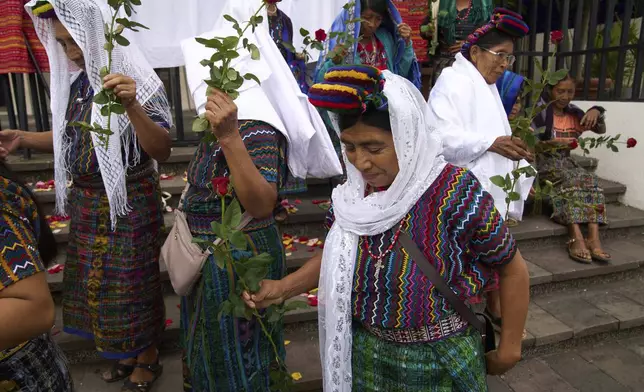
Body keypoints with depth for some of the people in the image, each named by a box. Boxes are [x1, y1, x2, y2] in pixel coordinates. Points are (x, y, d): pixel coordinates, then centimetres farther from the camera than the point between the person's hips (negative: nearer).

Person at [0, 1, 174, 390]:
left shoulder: (134, 77, -16)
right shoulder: (73, 80, 4)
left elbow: (162, 150, -23)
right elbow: (71, 137, 14)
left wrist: (132, 106, -37)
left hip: (130, 203, -7)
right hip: (87, 202, 7)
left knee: (134, 282, 7)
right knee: (101, 282, 18)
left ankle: (148, 357, 31)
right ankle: (127, 351, 41)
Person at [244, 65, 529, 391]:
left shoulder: (454, 191, -25)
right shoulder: (355, 192, -9)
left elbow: (512, 269, -12)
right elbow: (337, 254, 6)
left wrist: (509, 348, -2)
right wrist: (284, 287, -9)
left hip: (437, 361, -4)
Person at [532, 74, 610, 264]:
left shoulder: (573, 113, 15)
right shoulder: (541, 110, -3)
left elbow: (601, 130, 18)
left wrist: (596, 112, -3)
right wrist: (550, 143, -31)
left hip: (566, 162, 6)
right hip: (544, 161, -6)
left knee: (592, 182, -22)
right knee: (570, 182, -33)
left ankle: (594, 238, -33)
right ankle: (577, 238, -41)